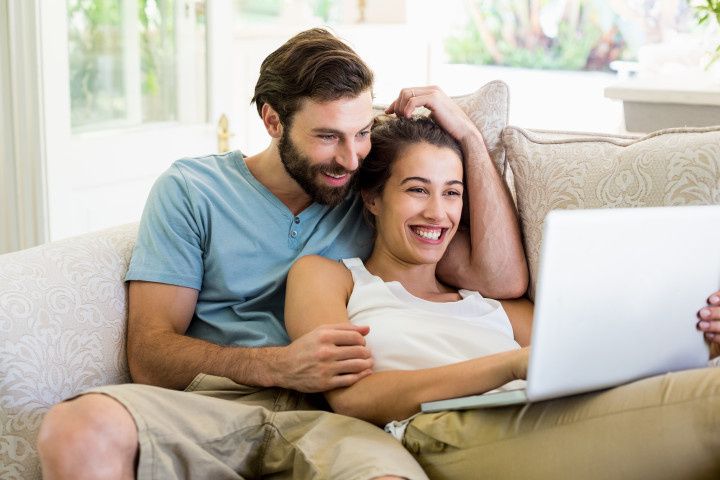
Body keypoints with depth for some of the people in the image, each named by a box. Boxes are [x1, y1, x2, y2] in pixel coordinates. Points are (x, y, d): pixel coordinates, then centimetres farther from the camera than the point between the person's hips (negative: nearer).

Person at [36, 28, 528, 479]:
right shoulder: (190, 189, 8)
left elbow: (503, 279, 6)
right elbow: (150, 354, 0)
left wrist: (469, 135, 5)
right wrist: (277, 365, -17)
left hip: (325, 417, 0)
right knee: (78, 429, -34)